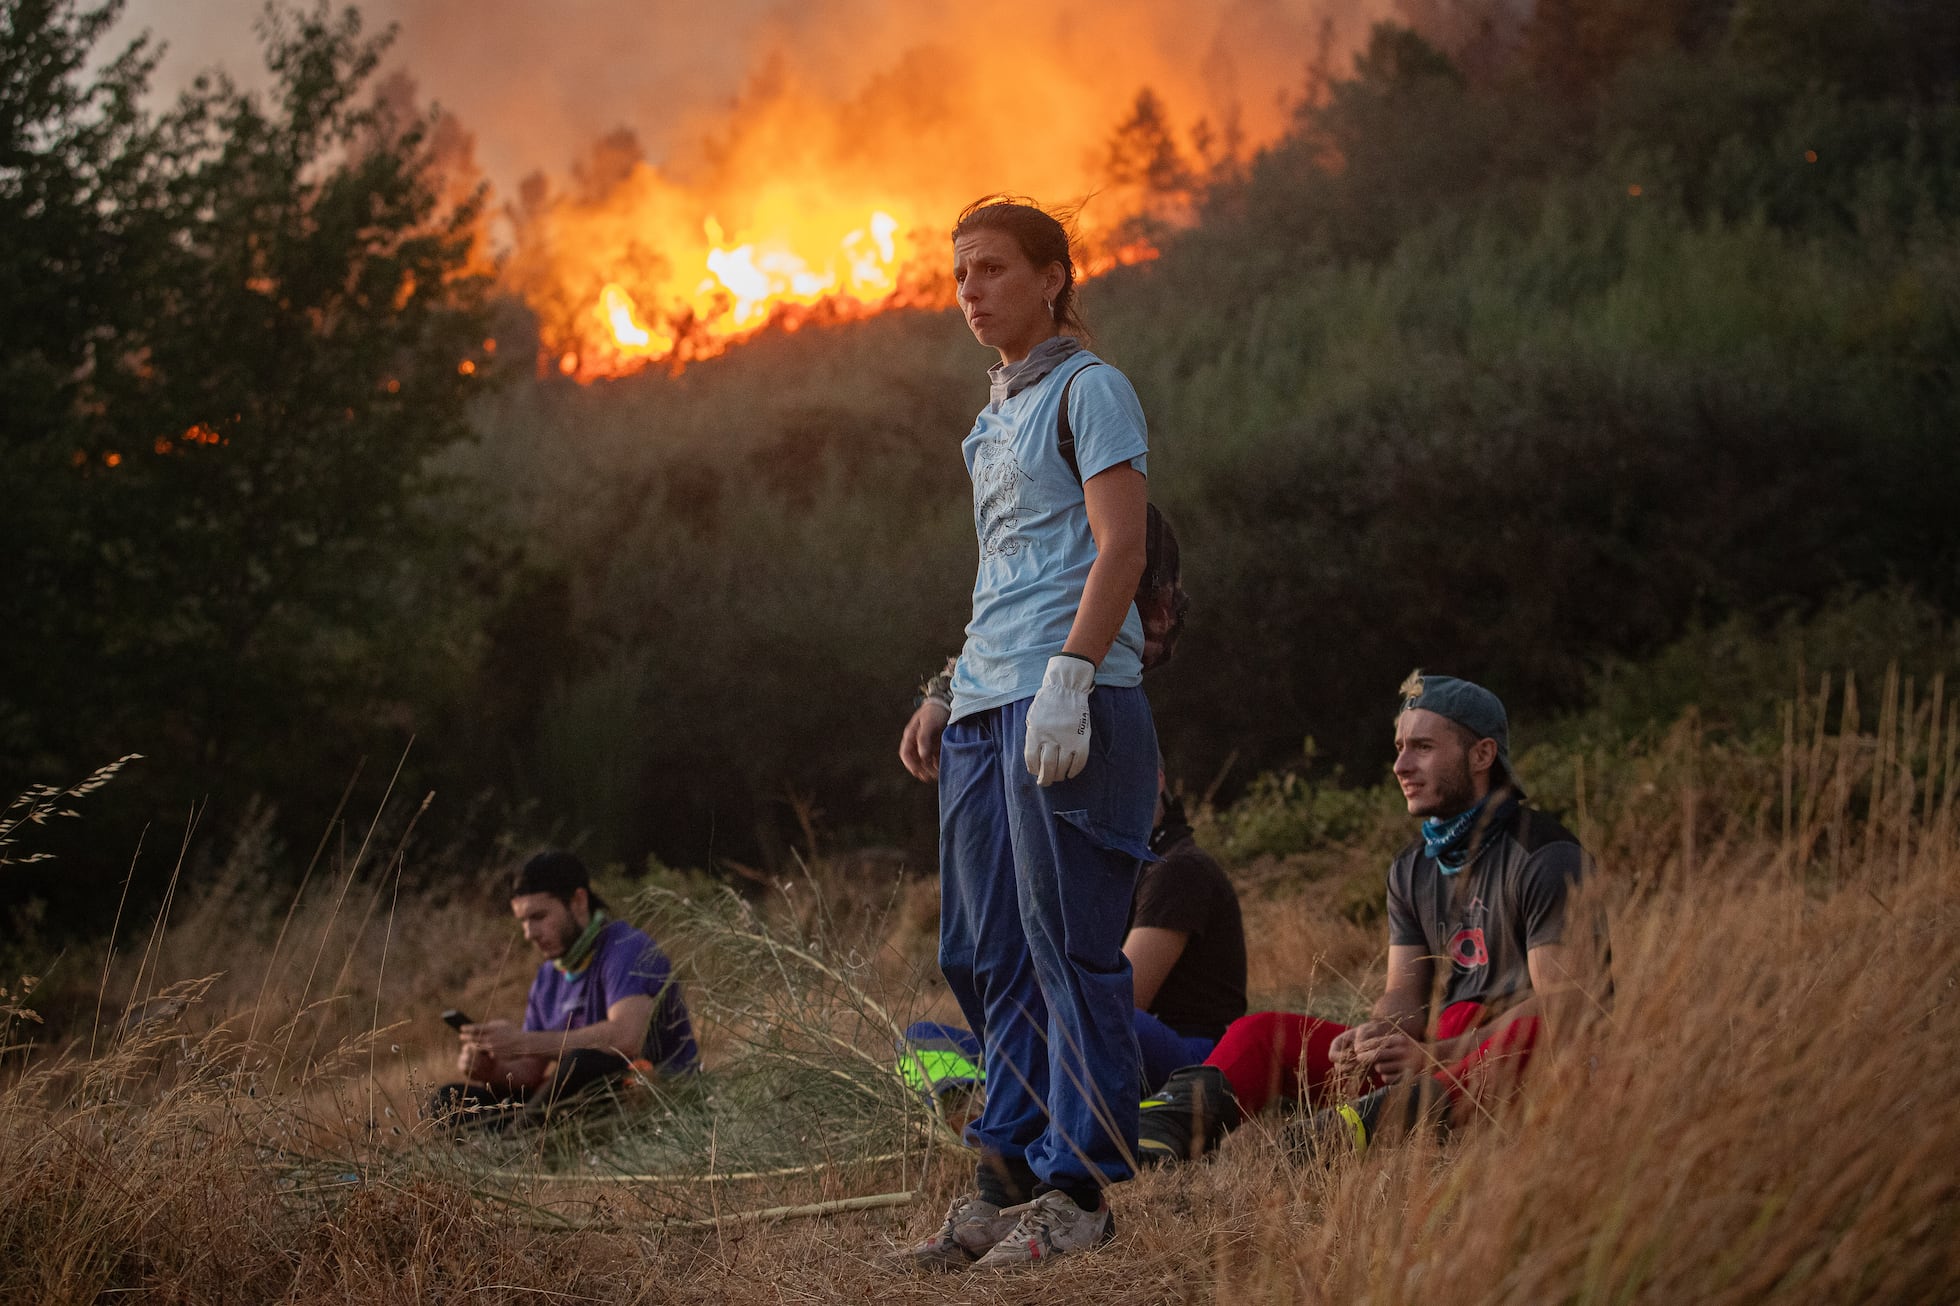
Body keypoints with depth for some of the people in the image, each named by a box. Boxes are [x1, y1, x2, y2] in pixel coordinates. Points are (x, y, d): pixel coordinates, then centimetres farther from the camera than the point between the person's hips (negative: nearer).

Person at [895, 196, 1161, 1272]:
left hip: (1070, 702, -9)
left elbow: (1119, 549, -11)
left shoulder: (1089, 389, -1)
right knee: (984, 954, 6)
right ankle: (1005, 1175, 11)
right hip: (986, 706, 9)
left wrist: (1067, 677, -21)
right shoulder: (991, 421, 23)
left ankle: (1077, 1188, -4)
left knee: (1068, 949, -7)